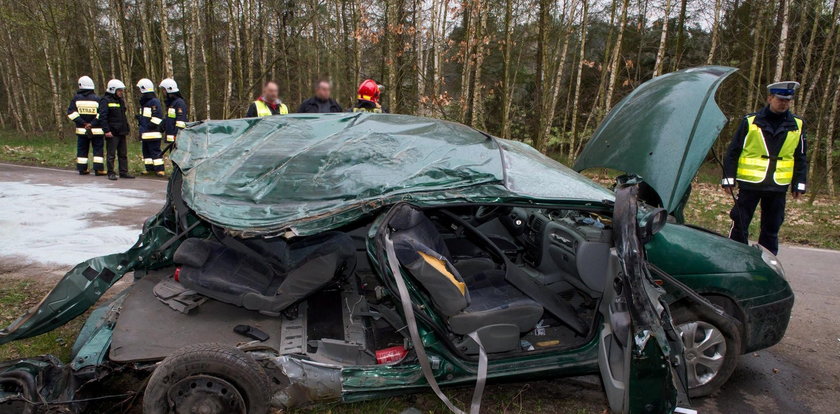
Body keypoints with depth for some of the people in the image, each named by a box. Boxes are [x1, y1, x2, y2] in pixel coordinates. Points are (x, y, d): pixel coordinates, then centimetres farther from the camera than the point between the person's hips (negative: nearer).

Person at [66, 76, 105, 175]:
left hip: (81, 130, 2)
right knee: (98, 149, 2)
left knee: (82, 149, 11)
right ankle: (99, 169, -4)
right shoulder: (97, 99, -5)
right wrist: (92, 124, -10)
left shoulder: (76, 98, 0)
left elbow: (71, 113, -5)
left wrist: (84, 123, -6)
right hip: (96, 130, -2)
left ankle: (82, 169, 14)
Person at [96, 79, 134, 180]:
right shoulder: (105, 100, -9)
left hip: (121, 132, 8)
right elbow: (102, 117, -15)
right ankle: (111, 173, 5)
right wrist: (106, 130, -21)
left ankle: (123, 172, 15)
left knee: (123, 153, 10)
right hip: (112, 133, -8)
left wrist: (127, 128, 17)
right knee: (111, 154, -1)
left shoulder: (120, 100, 17)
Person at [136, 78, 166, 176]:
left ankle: (160, 169, -10)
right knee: (146, 150, 12)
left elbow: (157, 117, -17)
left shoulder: (154, 102, -10)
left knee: (155, 151, -11)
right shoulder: (144, 102, 20)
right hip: (145, 133, 10)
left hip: (153, 133, -10)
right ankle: (149, 168, 18)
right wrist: (140, 123, 18)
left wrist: (151, 126, -19)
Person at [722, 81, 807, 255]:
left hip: (778, 187, 3)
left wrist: (799, 183, 9)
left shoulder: (797, 125, 6)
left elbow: (800, 157, 13)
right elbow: (733, 152, 0)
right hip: (749, 183, -3)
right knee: (740, 226, 1)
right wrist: (729, 178, -5)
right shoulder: (750, 122, -2)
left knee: (771, 229, 11)